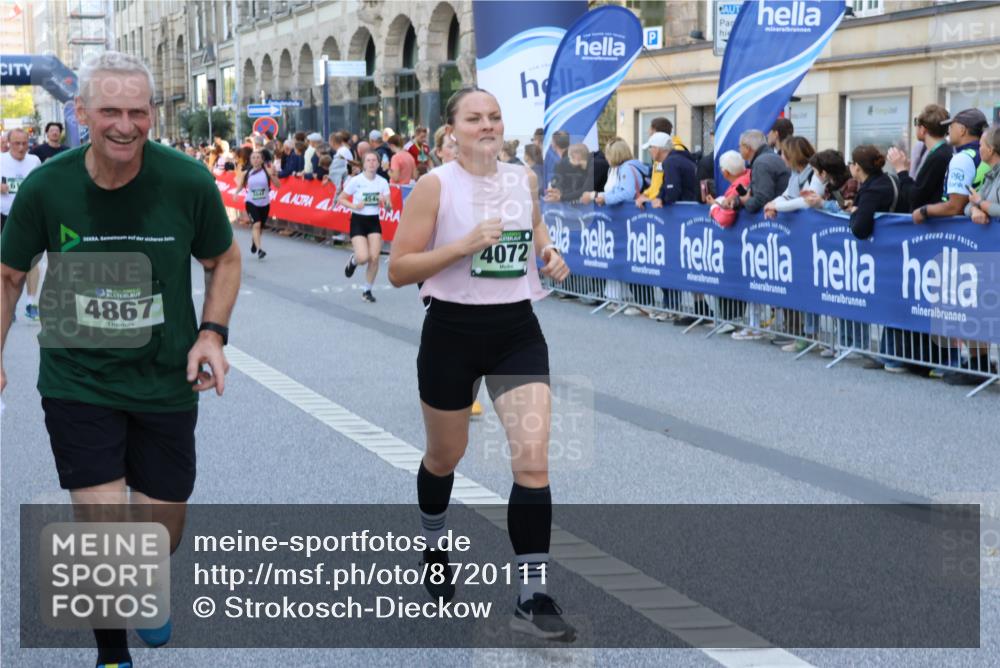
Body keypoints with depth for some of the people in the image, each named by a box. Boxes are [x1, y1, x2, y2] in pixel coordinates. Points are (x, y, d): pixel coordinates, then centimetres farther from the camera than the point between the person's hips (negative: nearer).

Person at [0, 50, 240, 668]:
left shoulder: (188, 182, -14)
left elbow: (224, 261, 4)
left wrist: (213, 332, -11)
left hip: (166, 381, 1)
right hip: (77, 380, -1)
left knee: (164, 525, 13)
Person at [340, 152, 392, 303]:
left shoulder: (383, 182, -1)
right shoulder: (356, 181, -10)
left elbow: (389, 208, 1)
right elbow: (341, 199, -2)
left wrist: (385, 202, -22)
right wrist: (354, 206, -19)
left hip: (374, 221, 3)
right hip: (358, 220, -3)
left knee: (374, 258, -6)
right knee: (363, 258, -17)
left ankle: (367, 291, 12)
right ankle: (353, 260, 22)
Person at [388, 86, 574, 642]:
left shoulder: (524, 179, 3)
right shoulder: (435, 186, -11)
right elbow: (398, 271, -13)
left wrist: (549, 252, 3)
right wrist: (463, 246, -24)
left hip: (517, 329, 3)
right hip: (454, 331, -3)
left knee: (534, 459, -11)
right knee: (446, 457, 16)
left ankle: (533, 599, -5)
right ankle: (436, 549, 48)